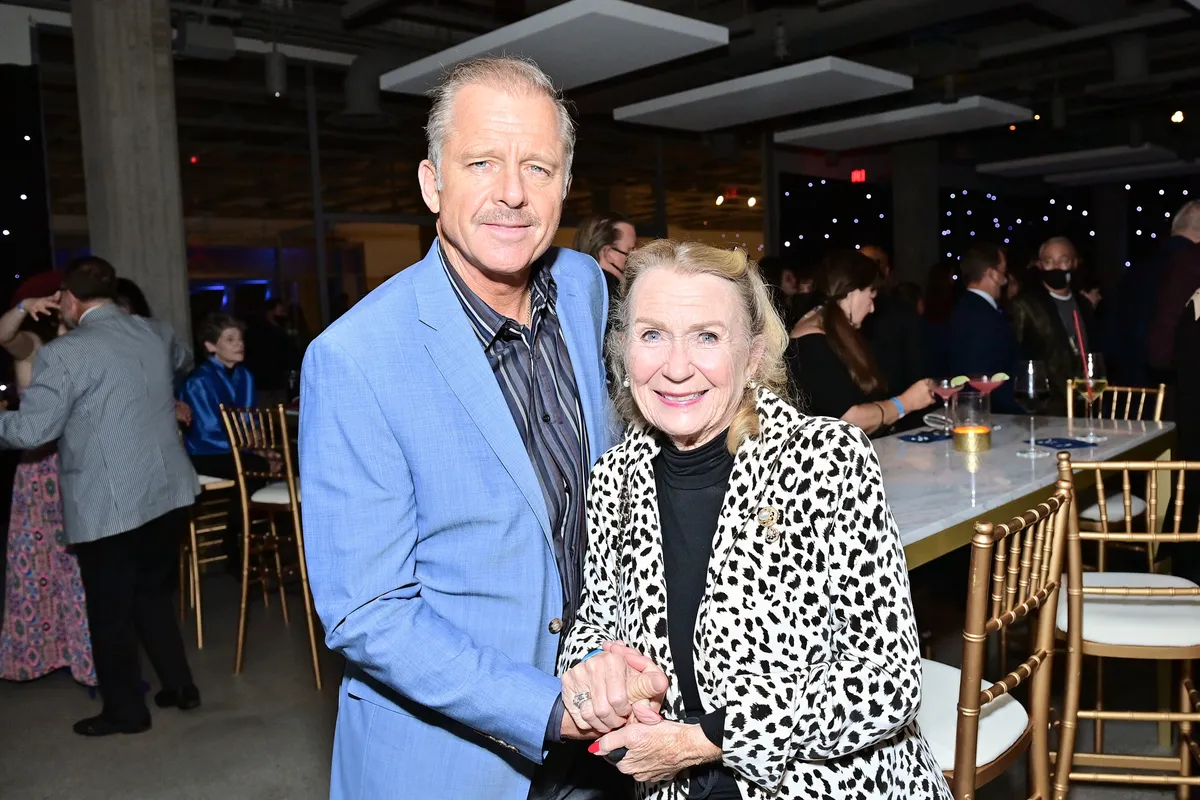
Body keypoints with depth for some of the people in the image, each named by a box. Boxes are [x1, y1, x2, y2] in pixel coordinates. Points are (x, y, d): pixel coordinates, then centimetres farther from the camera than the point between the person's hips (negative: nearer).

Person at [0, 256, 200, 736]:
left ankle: (125, 710, 22)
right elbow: (184, 364, 28)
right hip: (166, 490, 6)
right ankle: (179, 685, 29)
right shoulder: (157, 333, 5)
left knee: (110, 610, 10)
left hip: (107, 504, -6)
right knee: (153, 593, 22)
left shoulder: (64, 353, -14)